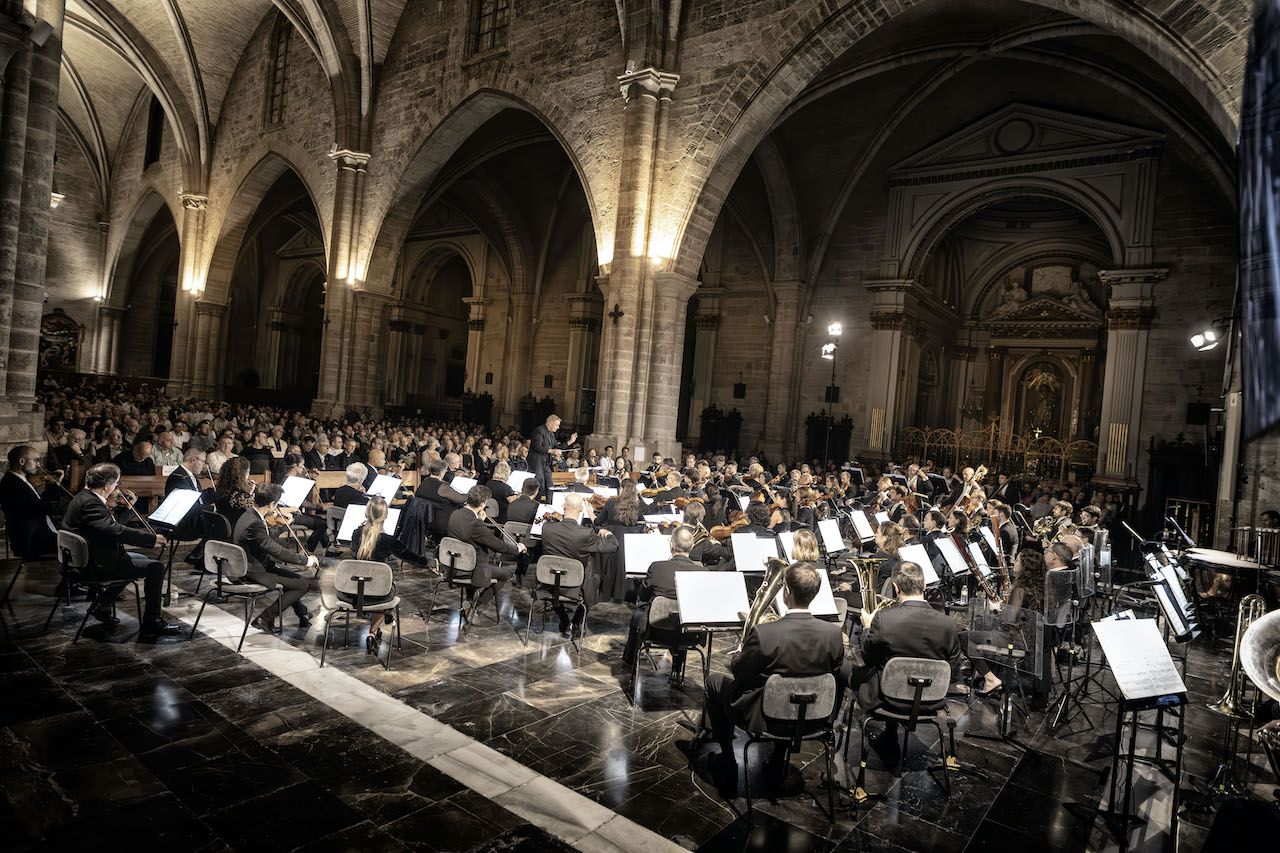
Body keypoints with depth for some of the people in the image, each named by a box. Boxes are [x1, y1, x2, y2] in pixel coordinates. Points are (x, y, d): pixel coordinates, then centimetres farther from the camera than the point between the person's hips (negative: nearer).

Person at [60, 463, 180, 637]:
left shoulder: (84, 497, 9)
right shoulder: (90, 503, -24)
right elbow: (116, 531, -35)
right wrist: (153, 539, -32)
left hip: (88, 560, 12)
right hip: (97, 566, -12)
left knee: (140, 559, 29)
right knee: (155, 567, -12)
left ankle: (101, 605, 28)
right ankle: (152, 623, -7)